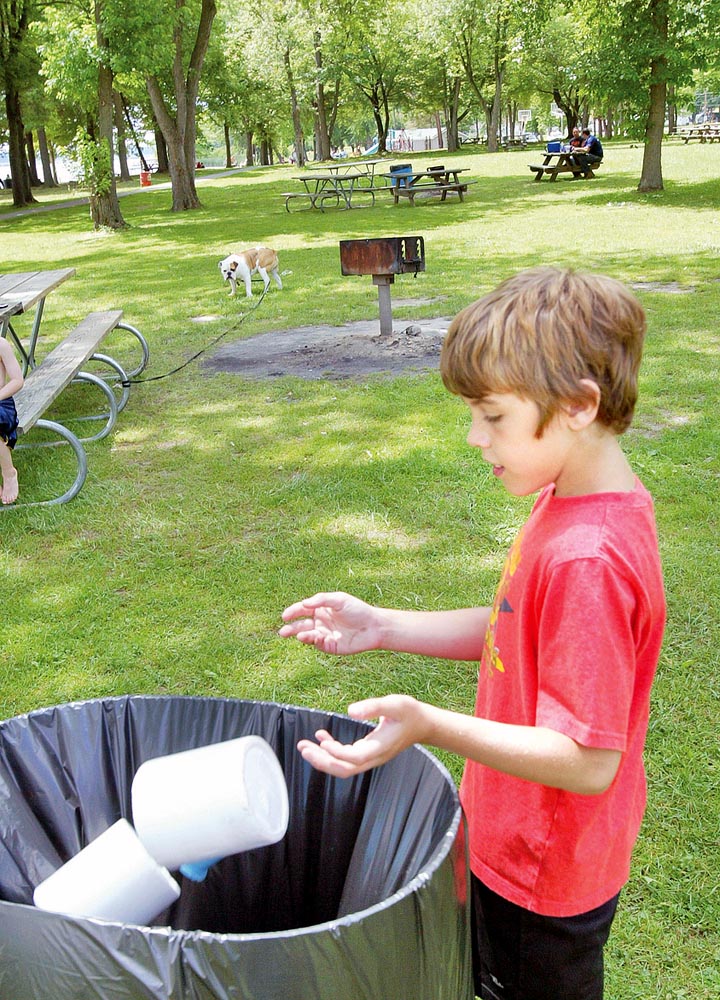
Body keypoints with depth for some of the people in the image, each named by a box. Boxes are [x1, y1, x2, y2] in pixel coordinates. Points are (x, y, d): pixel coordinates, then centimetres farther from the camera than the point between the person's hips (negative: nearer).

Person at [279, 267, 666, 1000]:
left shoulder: (588, 560, -33)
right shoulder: (570, 505, -3)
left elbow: (589, 760, -31)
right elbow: (514, 635, 6)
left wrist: (431, 726, -40)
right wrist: (383, 629, -2)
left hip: (543, 882, -8)